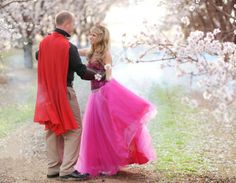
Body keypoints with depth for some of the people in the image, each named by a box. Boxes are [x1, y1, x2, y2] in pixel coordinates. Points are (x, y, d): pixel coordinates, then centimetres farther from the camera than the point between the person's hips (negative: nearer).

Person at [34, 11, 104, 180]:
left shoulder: (44, 43, 2)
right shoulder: (69, 47, -17)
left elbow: (38, 57, 22)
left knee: (53, 129, 14)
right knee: (73, 129, -2)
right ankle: (67, 169, -7)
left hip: (48, 93, 7)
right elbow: (81, 71, -16)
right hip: (64, 92, -7)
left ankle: (53, 168, 17)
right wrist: (97, 76, -2)